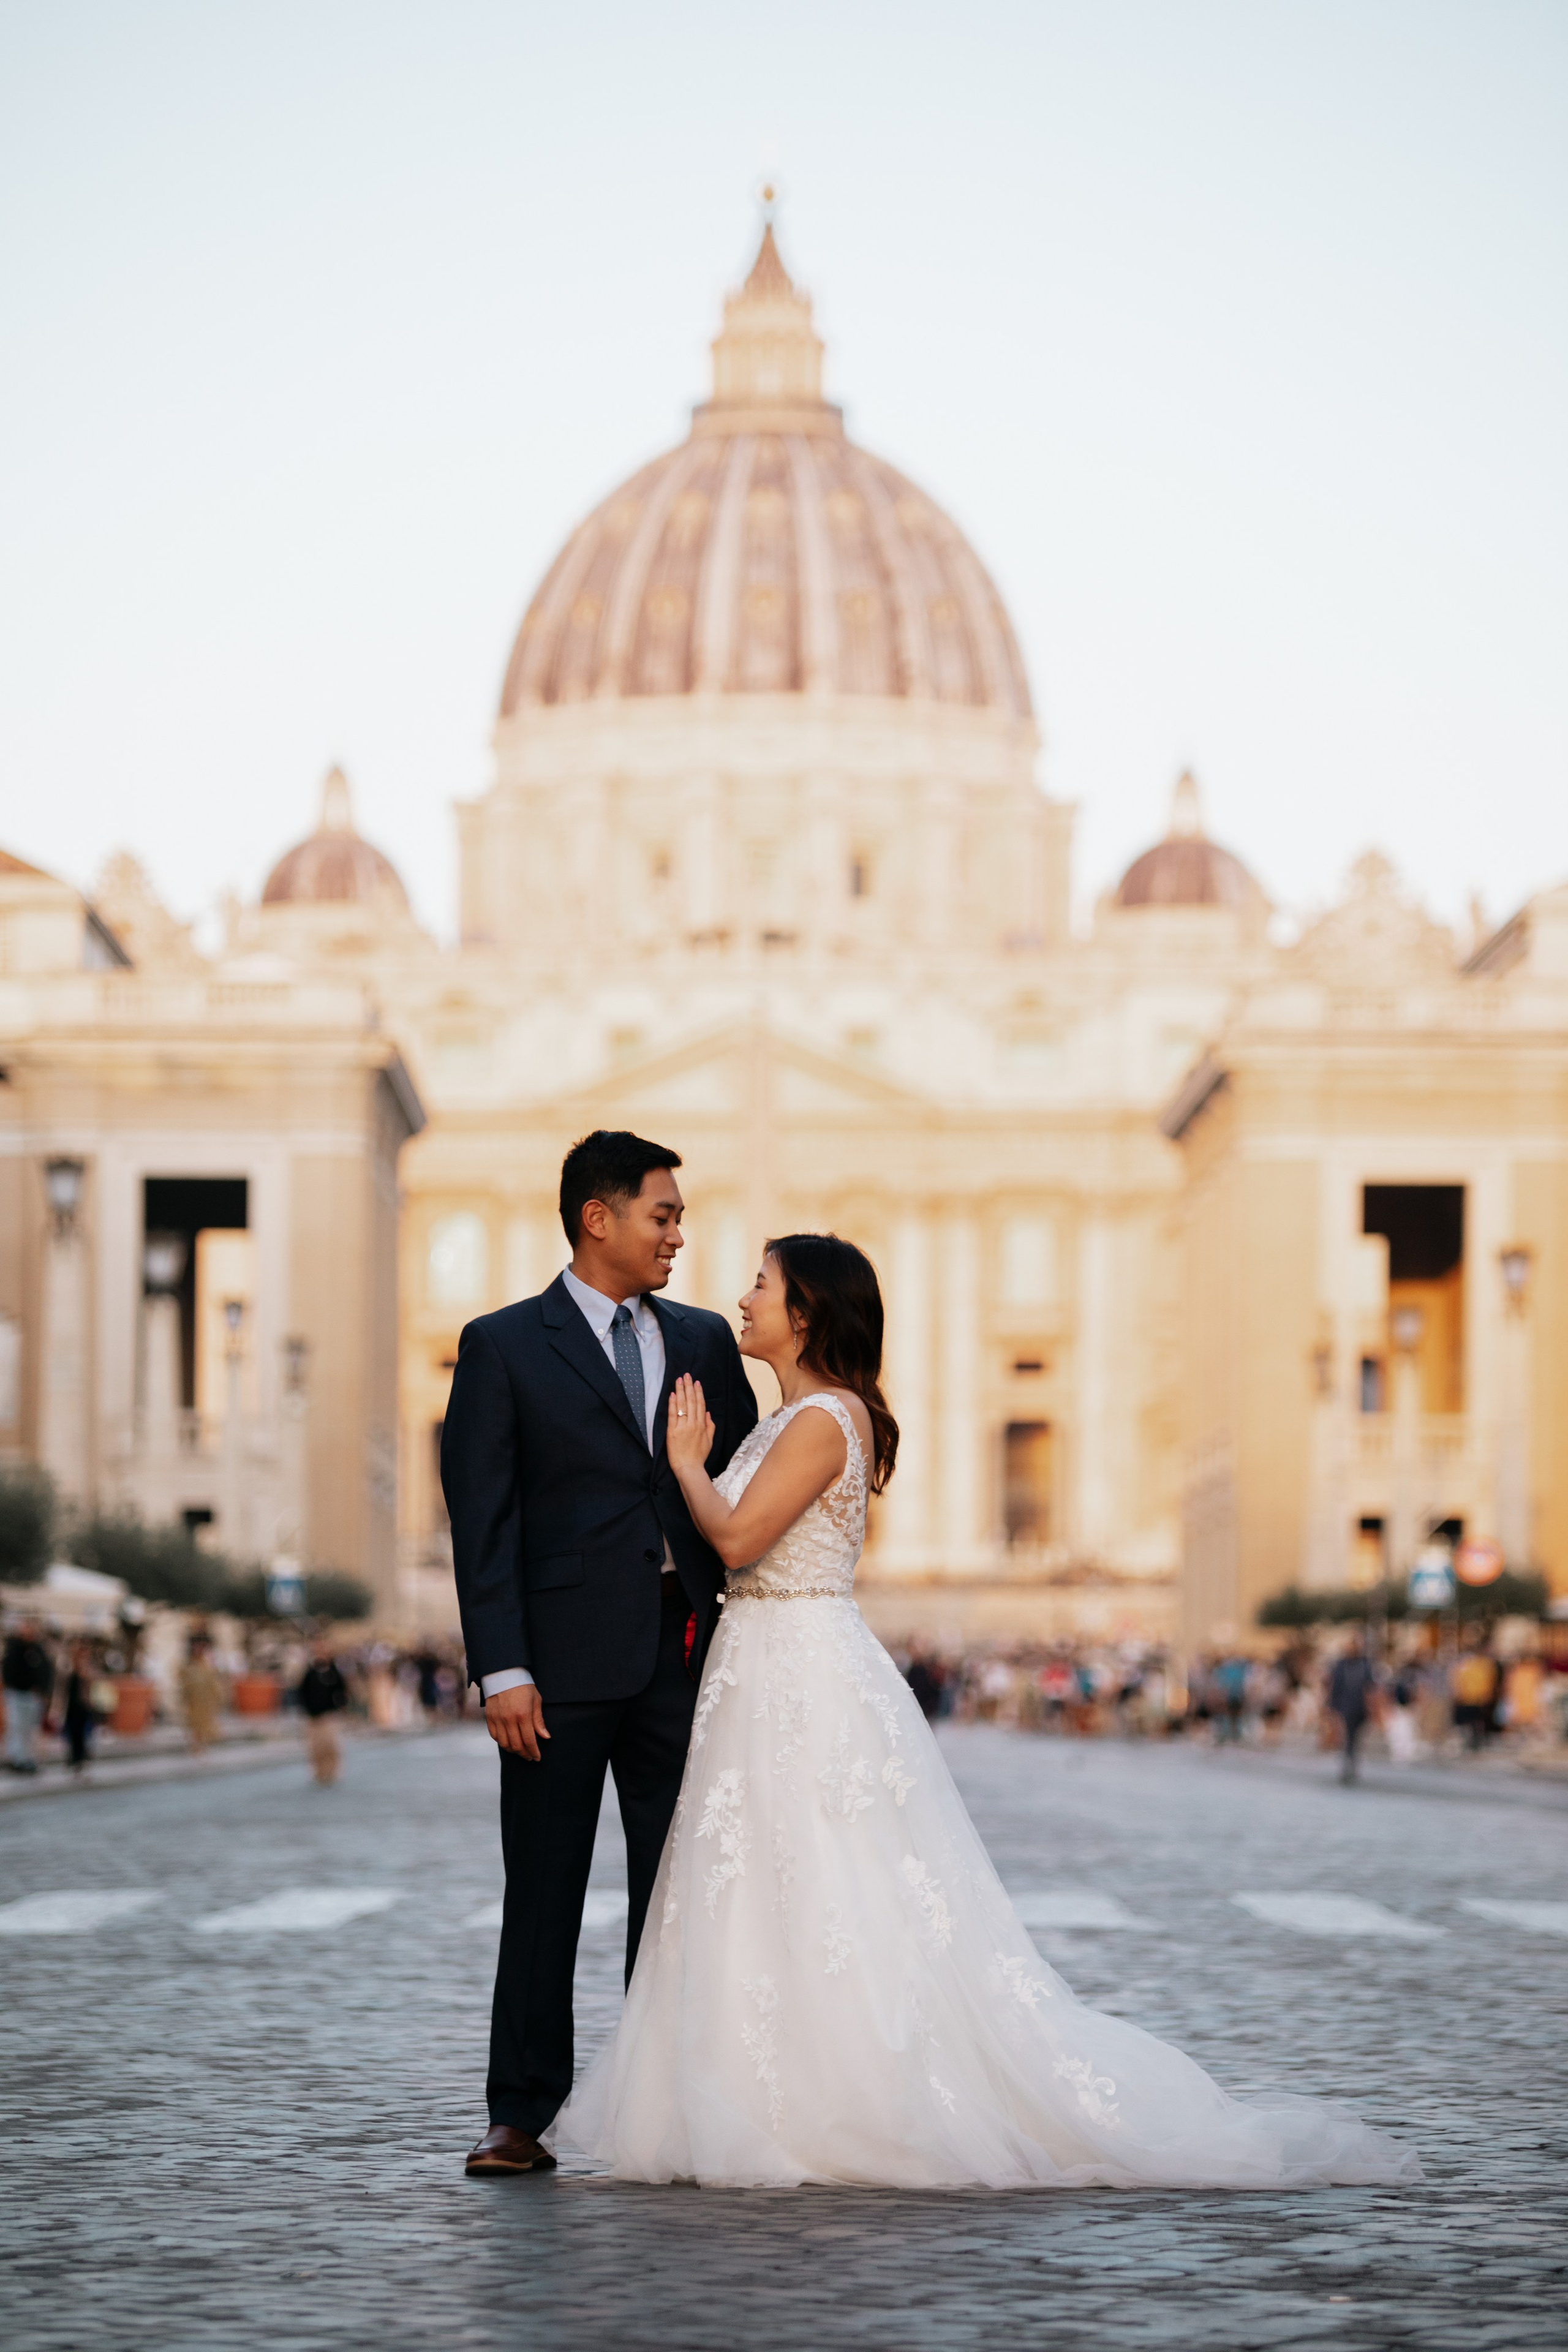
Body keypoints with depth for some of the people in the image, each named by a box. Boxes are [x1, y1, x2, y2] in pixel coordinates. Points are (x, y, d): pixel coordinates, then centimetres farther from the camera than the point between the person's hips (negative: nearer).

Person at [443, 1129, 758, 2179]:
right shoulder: (505, 1346, 1)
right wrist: (502, 1669, -12)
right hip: (566, 1658, -4)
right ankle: (524, 2118, 5)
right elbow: (481, 1519, -4)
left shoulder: (704, 1341, 13)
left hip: (686, 1650, 4)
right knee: (545, 1894, 1)